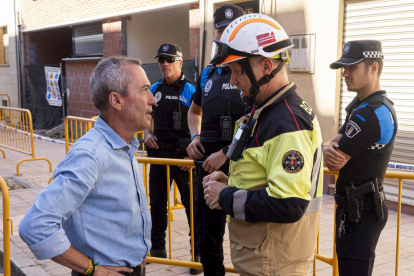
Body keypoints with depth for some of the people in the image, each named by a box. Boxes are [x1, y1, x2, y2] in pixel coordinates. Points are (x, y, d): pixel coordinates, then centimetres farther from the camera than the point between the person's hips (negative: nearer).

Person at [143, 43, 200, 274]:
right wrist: (147, 133, 0)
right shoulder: (155, 89, 9)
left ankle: (199, 251, 15)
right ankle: (158, 247, 29)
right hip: (158, 151, 6)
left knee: (192, 203, 3)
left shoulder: (190, 90, -8)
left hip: (182, 153, -6)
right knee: (157, 201, 14)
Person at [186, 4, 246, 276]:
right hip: (210, 164, 6)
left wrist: (225, 153, -17)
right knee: (207, 236, 14)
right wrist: (195, 137, 10)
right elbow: (194, 111, 28)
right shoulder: (208, 74, 12)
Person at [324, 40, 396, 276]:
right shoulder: (364, 105, 10)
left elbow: (336, 164, -21)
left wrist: (329, 150, -1)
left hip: (360, 211, -10)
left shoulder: (370, 113, -23)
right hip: (359, 206, 10)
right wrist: (330, 148, -17)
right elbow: (335, 144, 6)